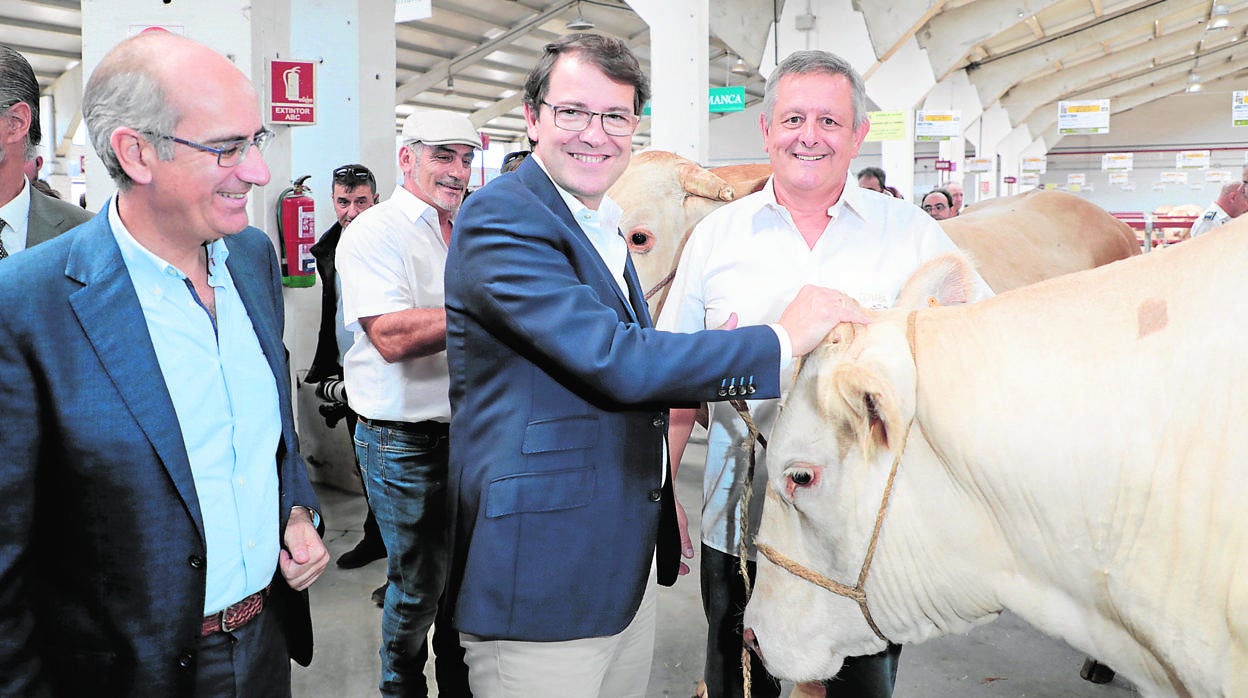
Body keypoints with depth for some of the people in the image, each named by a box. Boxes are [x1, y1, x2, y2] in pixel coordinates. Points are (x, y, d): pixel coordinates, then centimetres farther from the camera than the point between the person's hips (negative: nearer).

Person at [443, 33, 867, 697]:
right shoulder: (500, 216, -16)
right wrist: (779, 340, -18)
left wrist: (714, 370, 6)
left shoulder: (602, 227, 15)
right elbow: (614, 359, -25)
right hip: (541, 579, -9)